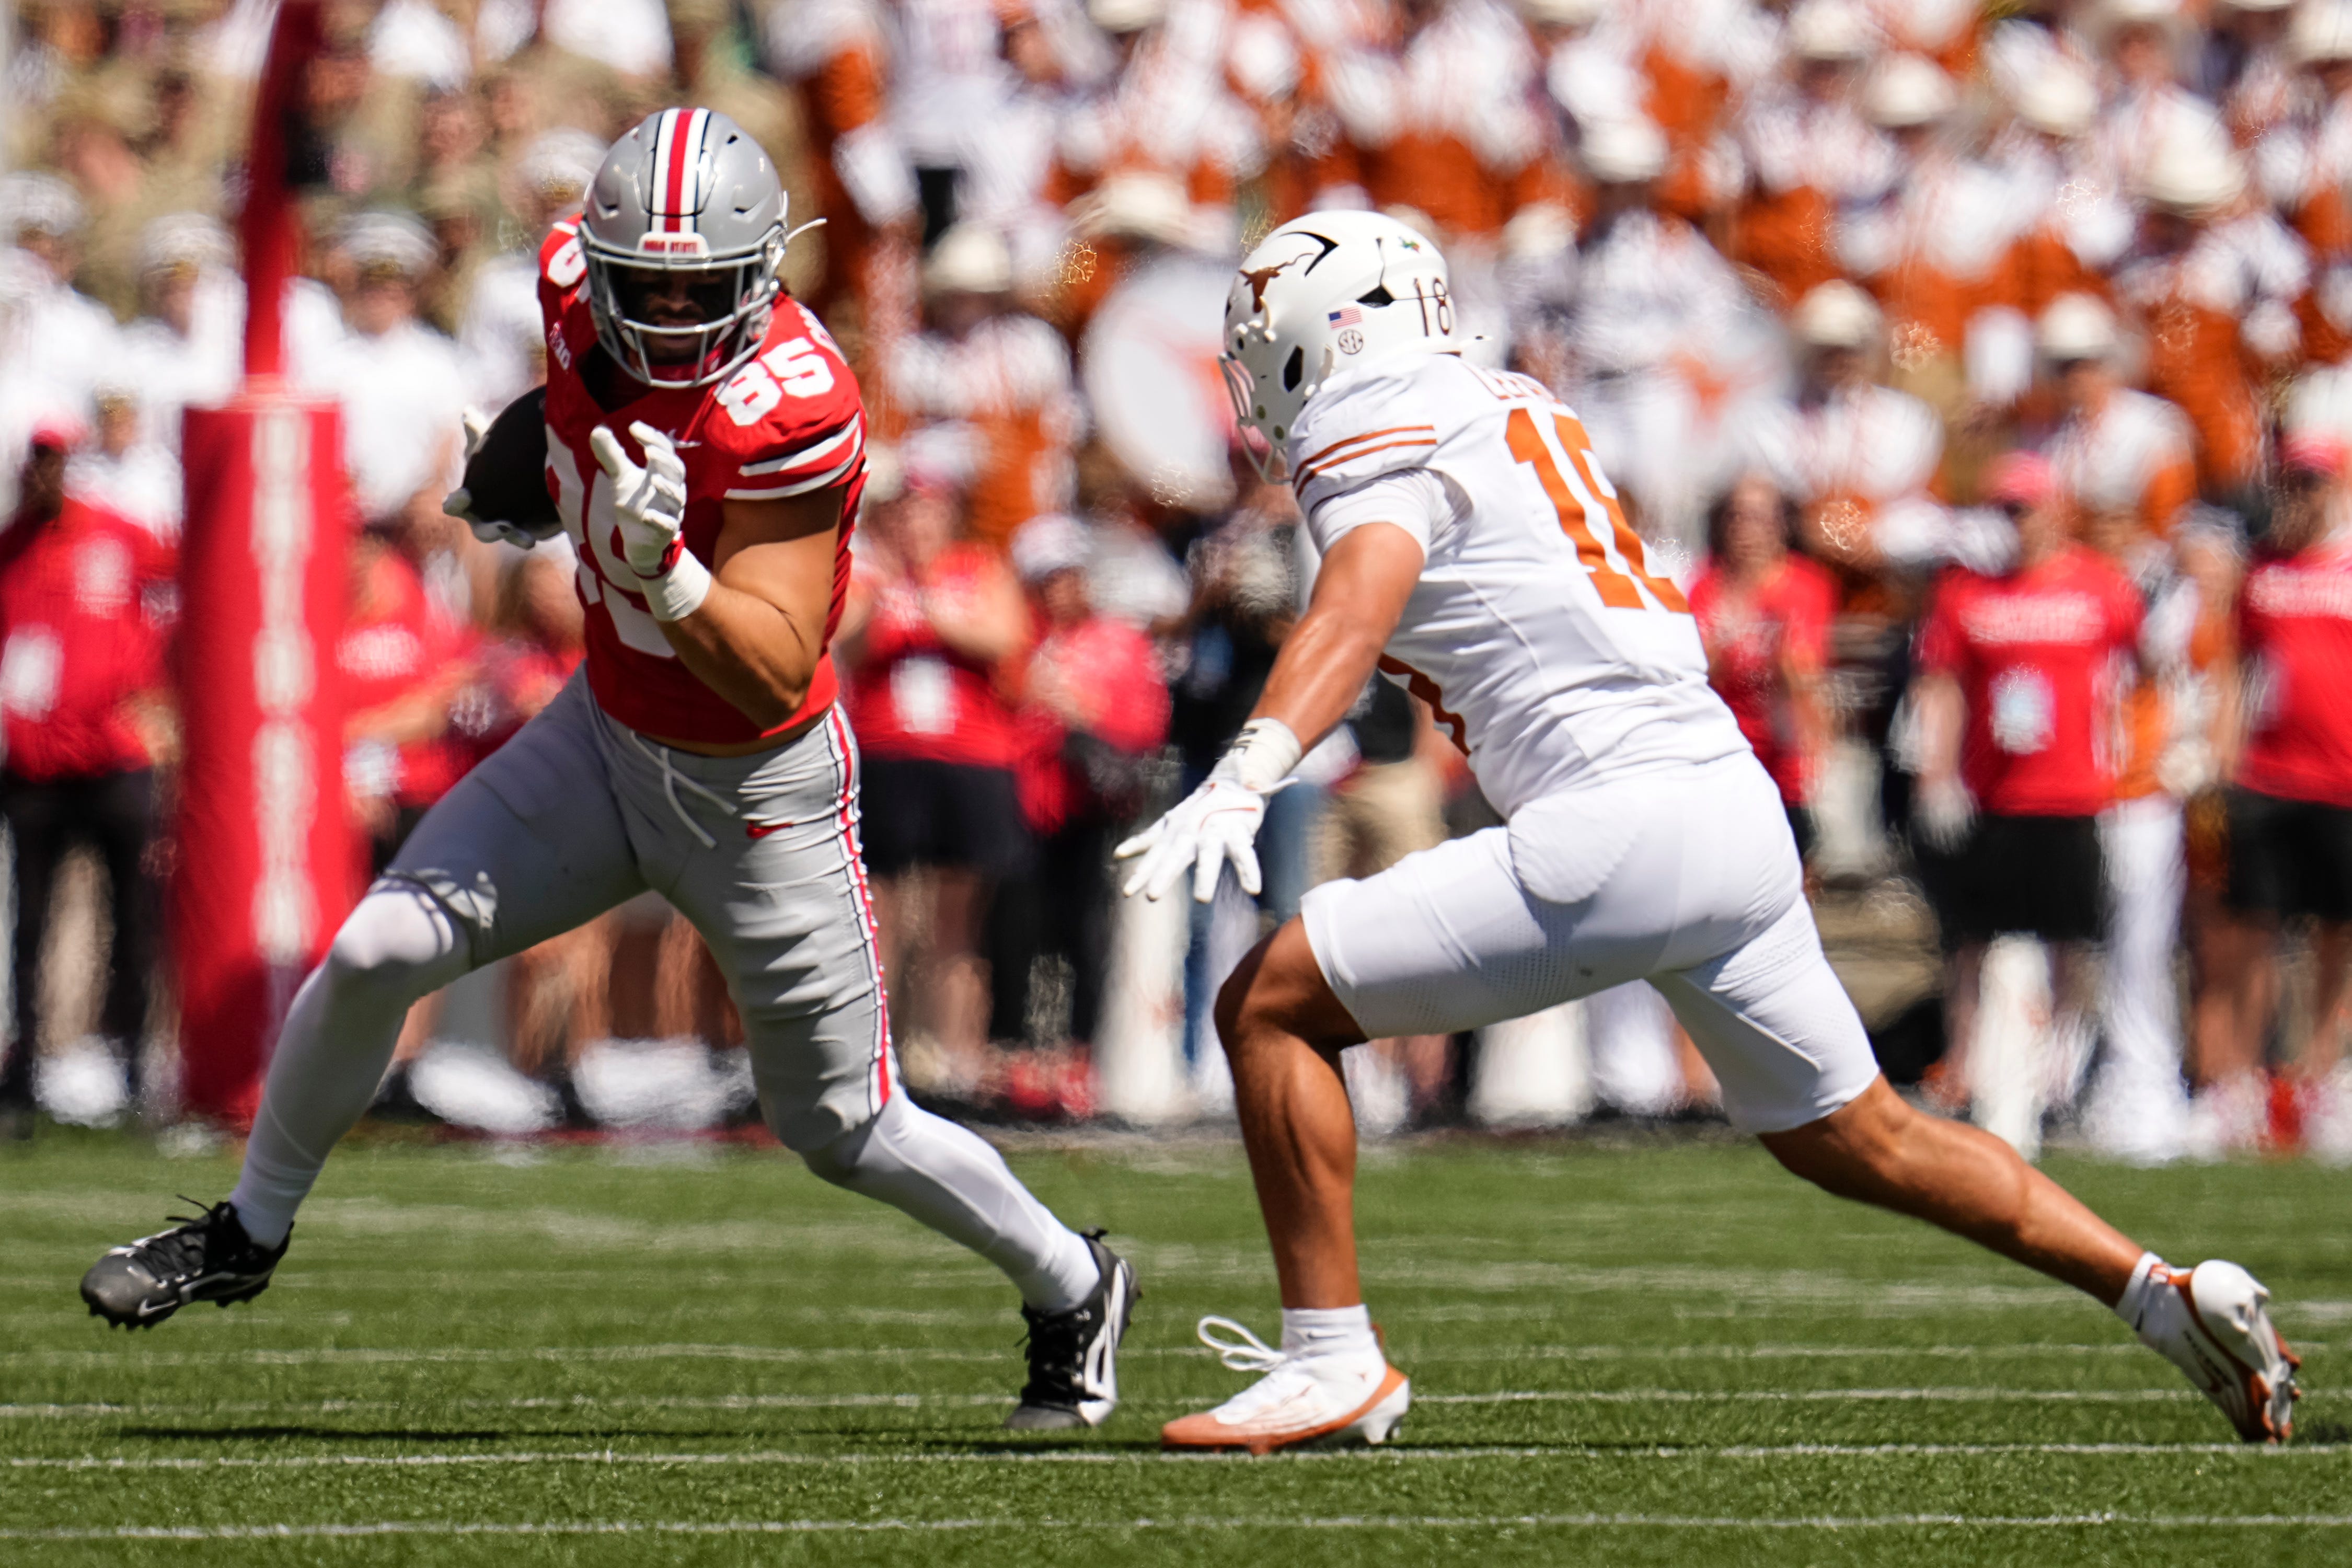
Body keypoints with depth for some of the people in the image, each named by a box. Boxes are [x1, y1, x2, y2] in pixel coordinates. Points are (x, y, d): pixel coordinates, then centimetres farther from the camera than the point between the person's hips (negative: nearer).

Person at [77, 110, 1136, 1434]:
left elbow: (776, 679, -33)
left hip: (759, 791, -5)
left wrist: (664, 566, -45)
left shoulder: (788, 411, -31)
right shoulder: (580, 289, -13)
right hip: (605, 740, 5)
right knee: (376, 955, -7)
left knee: (846, 1130, 7)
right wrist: (541, 432, 13)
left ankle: (1074, 1288, 32)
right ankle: (252, 1233, 16)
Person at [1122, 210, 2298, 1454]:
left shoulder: (1380, 450, -5)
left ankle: (1335, 1362, -7)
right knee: (1856, 1139, 24)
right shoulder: (1506, 410, 21)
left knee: (1272, 1005, -6)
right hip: (1738, 805, 9)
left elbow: (1353, 614, -25)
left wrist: (1244, 776, -38)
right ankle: (2166, 1295, 21)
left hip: (1622, 828, -9)